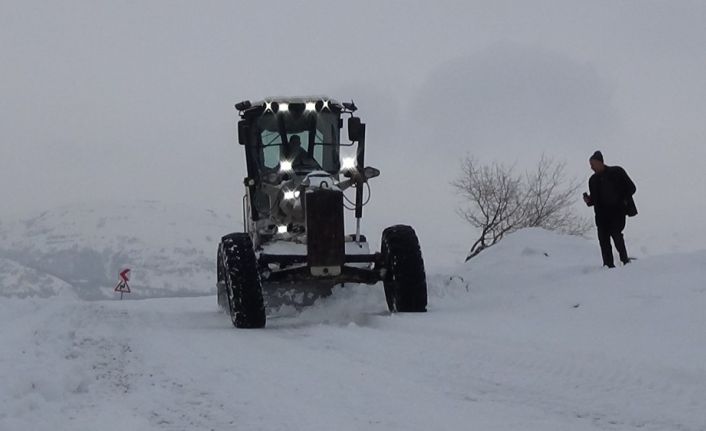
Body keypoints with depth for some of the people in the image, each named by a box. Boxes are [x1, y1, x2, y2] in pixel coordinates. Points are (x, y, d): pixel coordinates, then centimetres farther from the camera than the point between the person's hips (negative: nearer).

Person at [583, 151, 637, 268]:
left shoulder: (617, 172, 1)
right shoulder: (593, 180, 15)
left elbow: (631, 188, 2)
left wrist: (623, 201, -11)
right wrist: (588, 201, -3)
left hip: (617, 211, -4)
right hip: (602, 214, 5)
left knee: (615, 233, -21)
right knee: (603, 238, -7)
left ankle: (625, 260, -8)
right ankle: (608, 265, -5)